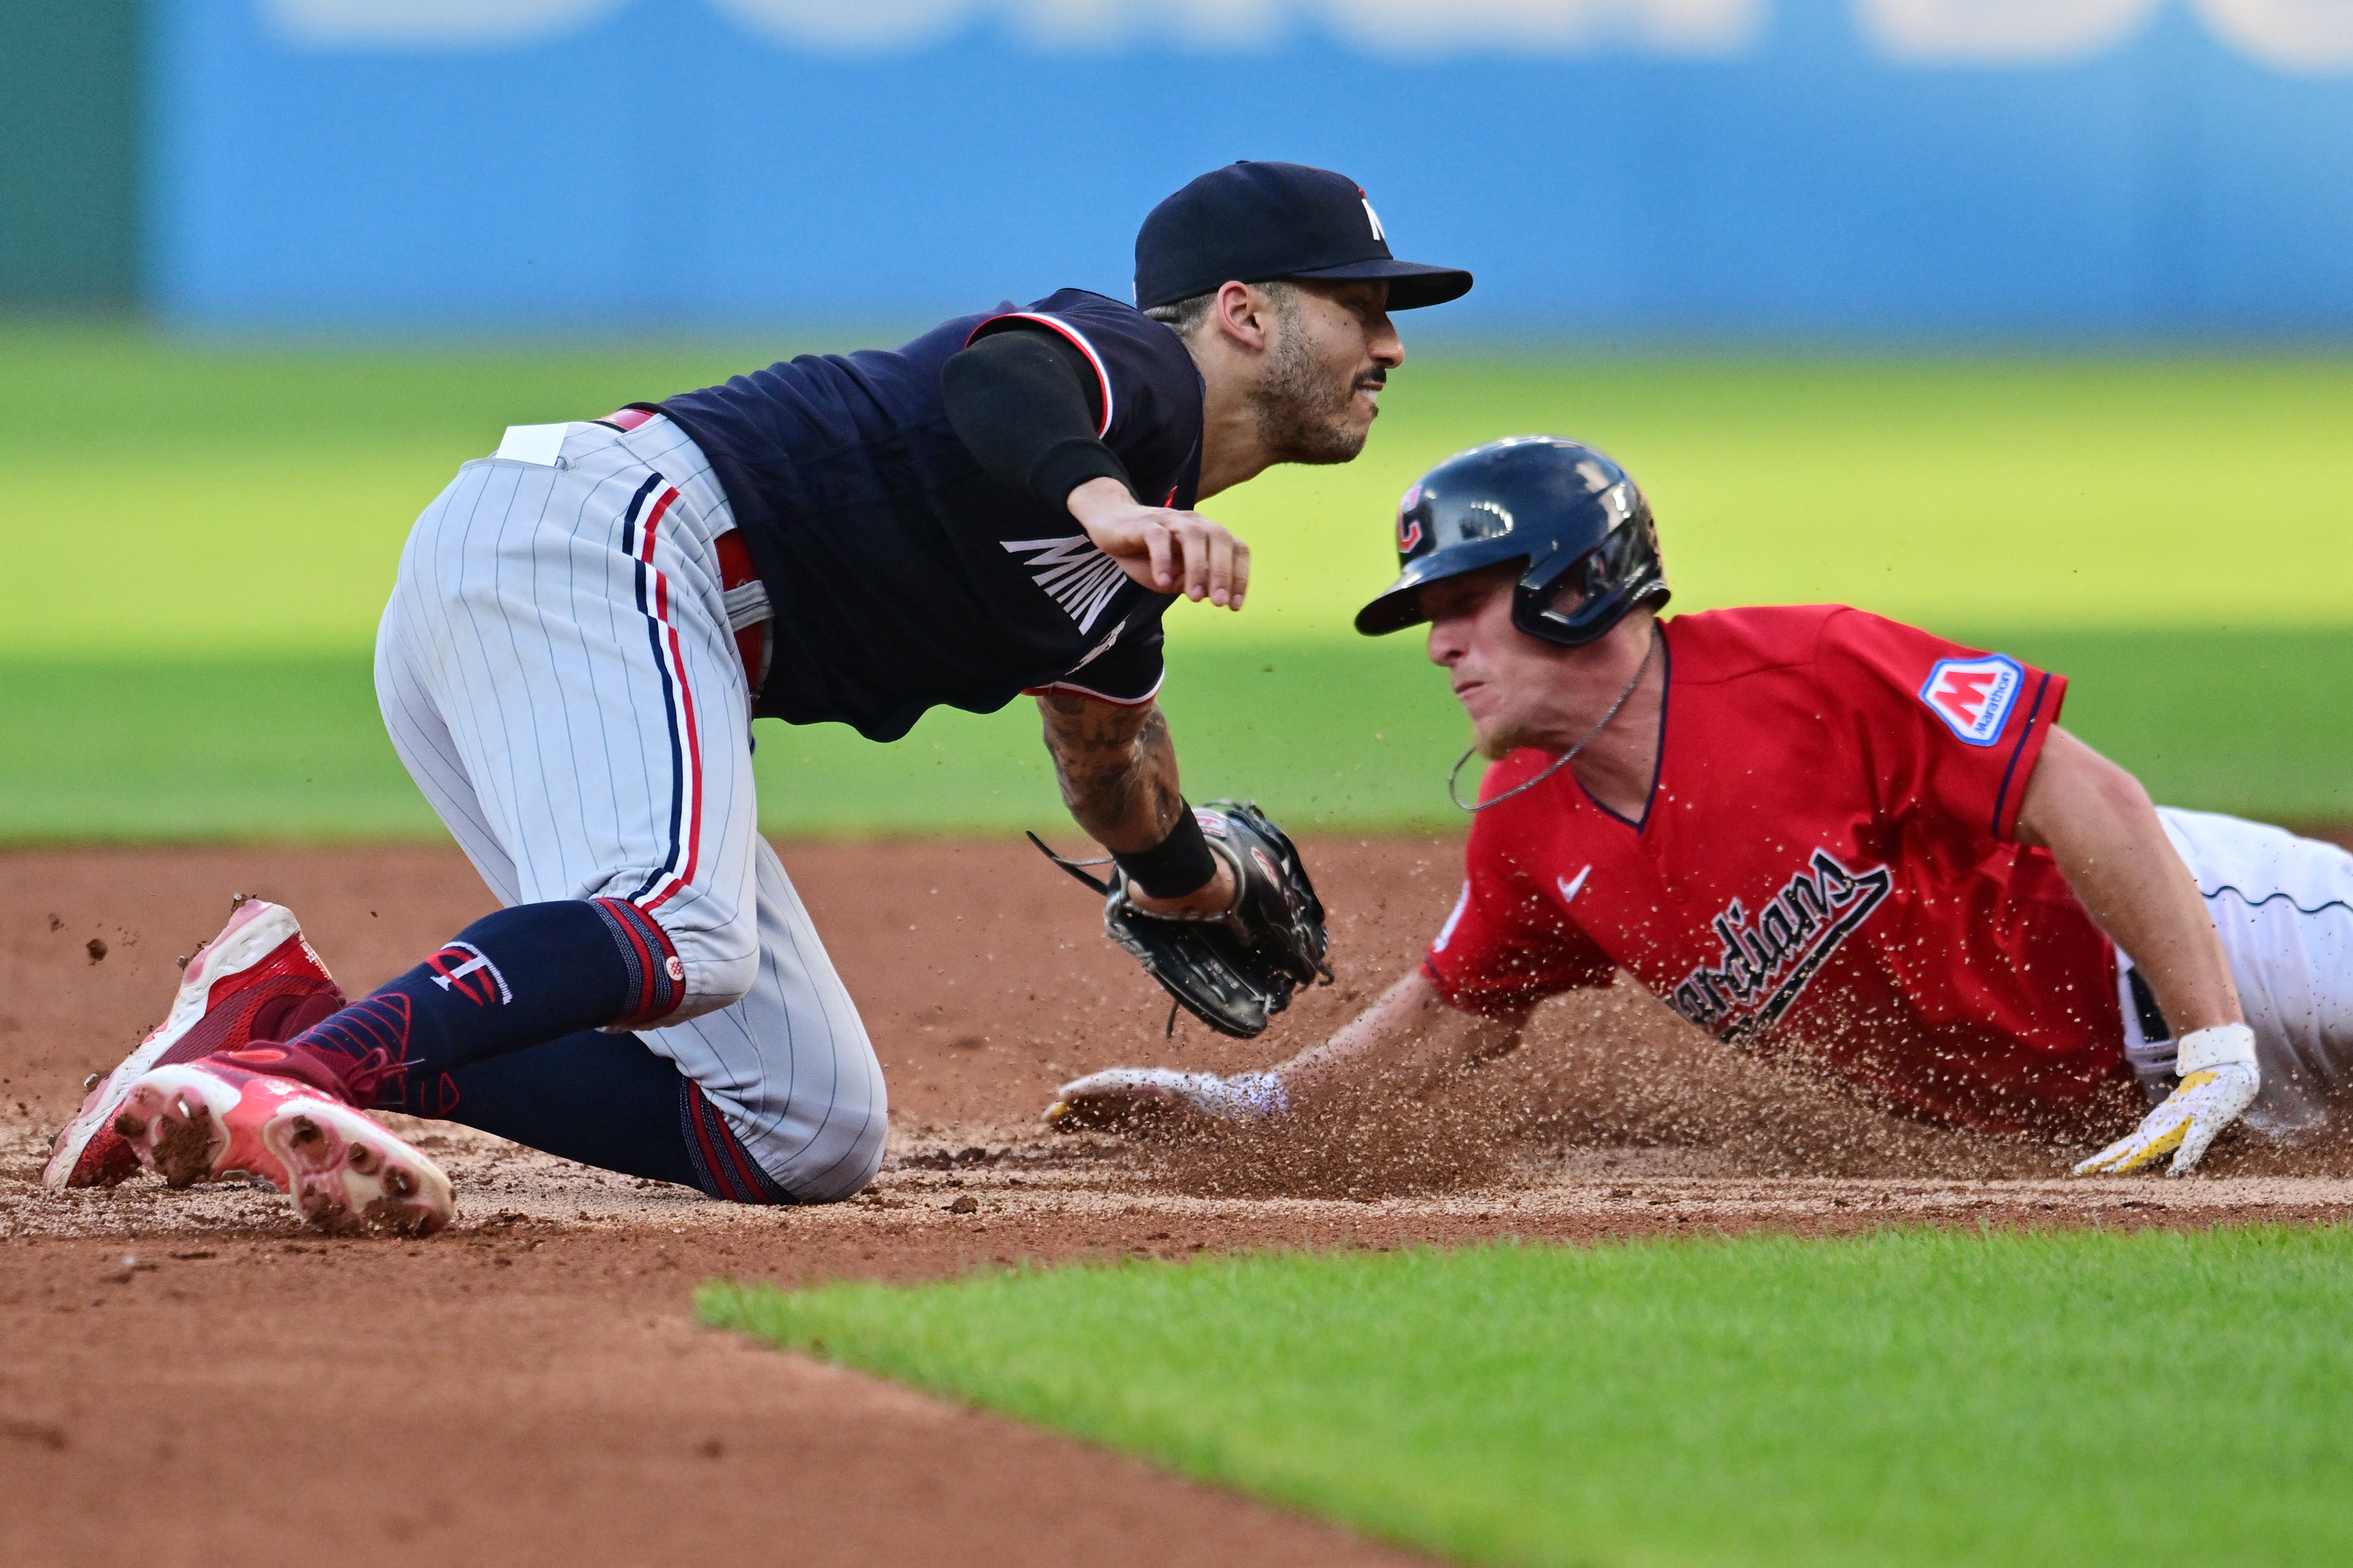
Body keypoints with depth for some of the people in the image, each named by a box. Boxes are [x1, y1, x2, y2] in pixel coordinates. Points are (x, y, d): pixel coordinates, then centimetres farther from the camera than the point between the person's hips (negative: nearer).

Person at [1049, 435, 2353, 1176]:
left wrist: (2218, 1050, -32)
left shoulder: (1811, 676, -26)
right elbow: (1455, 1011, 15)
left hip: (2183, 924, -6)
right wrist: (1249, 1100, 4)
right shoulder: (1533, 840, -3)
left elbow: (2093, 804, -27)